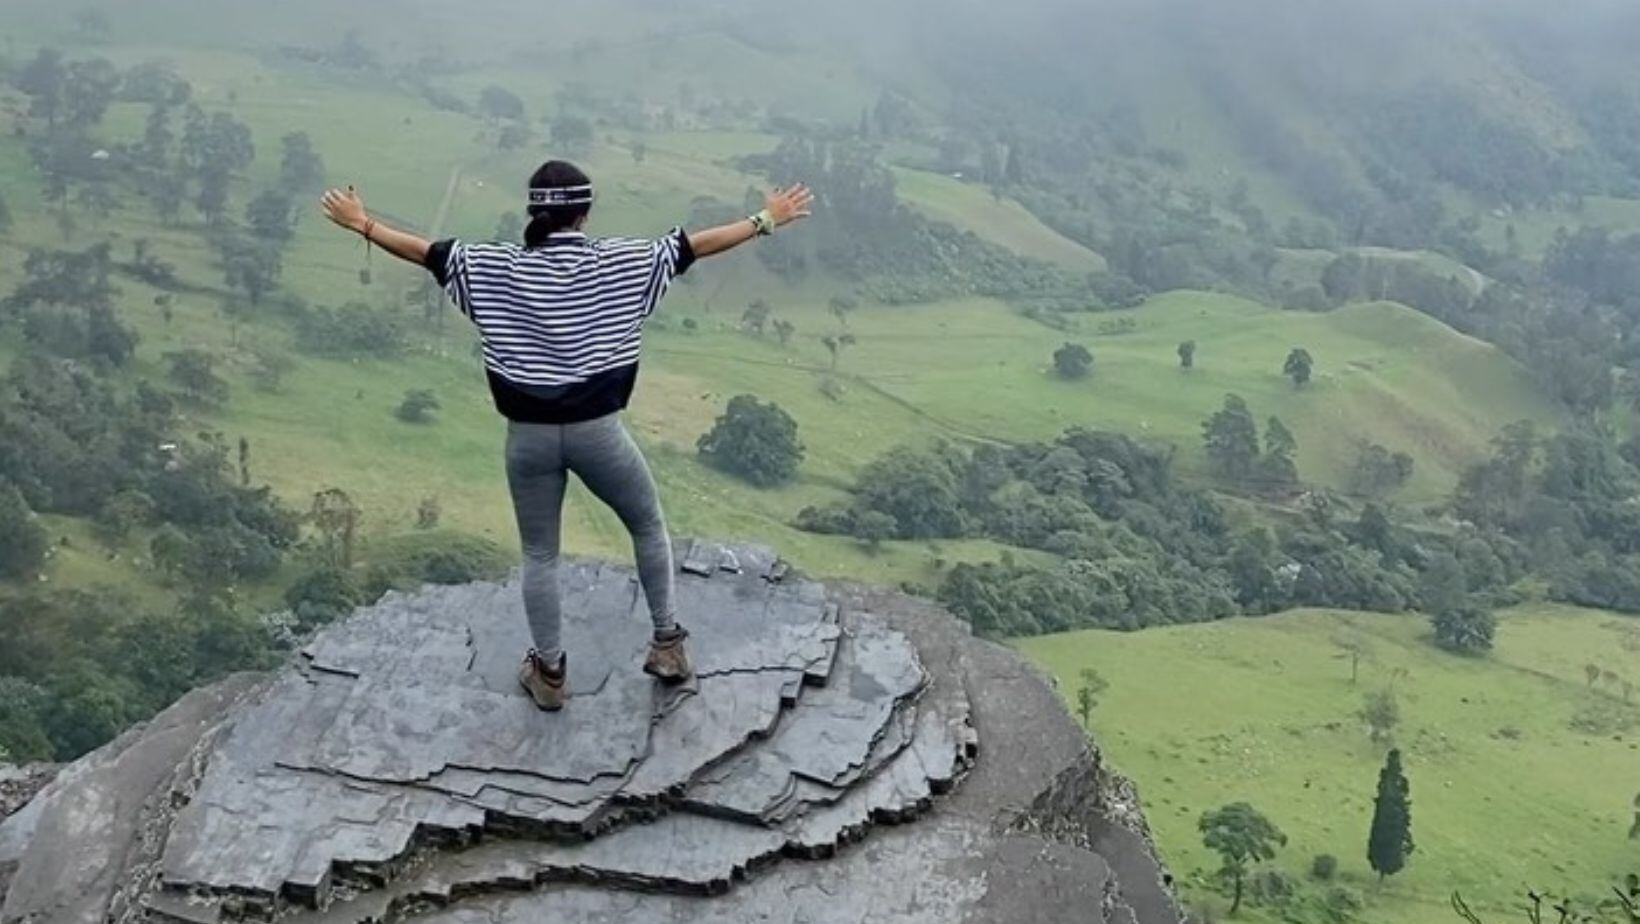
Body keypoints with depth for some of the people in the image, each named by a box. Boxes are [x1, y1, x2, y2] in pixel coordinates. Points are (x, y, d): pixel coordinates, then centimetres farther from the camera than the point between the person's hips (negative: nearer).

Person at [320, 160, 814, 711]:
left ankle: (549, 672, 26)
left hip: (529, 433, 1)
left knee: (539, 555, 16)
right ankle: (667, 644, 28)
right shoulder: (618, 263, -7)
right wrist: (766, 222, 7)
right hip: (597, 430, -1)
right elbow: (696, 246, -2)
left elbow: (424, 252, 4)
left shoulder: (498, 268, -4)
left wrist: (362, 224, 19)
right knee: (649, 526, 22)